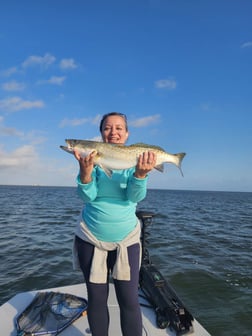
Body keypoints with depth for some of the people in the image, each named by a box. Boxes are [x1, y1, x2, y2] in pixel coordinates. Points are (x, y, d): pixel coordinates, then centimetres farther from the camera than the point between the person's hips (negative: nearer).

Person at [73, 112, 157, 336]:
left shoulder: (136, 158, -4)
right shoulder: (92, 156, -4)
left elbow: (136, 196, -14)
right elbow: (88, 196, -12)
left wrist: (141, 173, -34)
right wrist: (86, 170, -32)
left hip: (126, 239, 0)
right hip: (90, 238, 1)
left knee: (130, 299, 4)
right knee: (96, 299, 13)